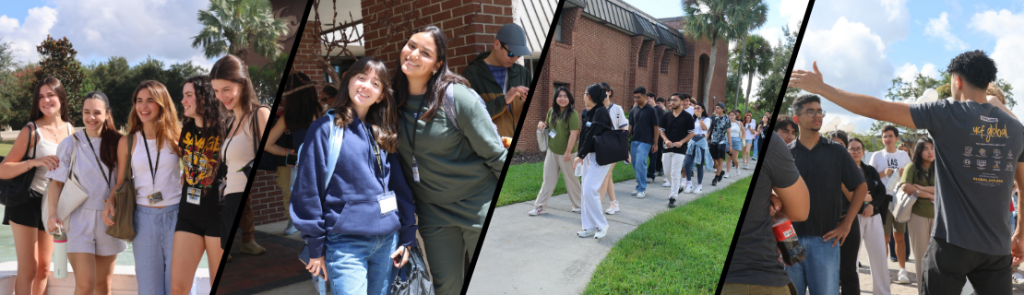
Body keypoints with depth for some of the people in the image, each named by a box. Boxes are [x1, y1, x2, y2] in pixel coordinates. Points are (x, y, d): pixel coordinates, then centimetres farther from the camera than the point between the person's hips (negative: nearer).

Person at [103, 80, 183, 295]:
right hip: (144, 218, 1)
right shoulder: (128, 142, 7)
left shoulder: (176, 137, 2)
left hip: (176, 215, -1)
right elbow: (120, 183, 11)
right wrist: (110, 203, -6)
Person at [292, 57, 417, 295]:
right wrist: (316, 247, -5)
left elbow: (400, 186, 13)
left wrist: (407, 238, 8)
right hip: (345, 244, -5)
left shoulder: (383, 136, 13)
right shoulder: (325, 129, -3)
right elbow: (308, 189, -5)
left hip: (388, 241, 5)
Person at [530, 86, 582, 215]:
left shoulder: (572, 114, -13)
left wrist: (568, 152, -22)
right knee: (548, 179, 8)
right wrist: (542, 124, -1)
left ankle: (578, 204, 25)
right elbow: (547, 125, 23)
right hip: (552, 151, 6)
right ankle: (540, 206, 12)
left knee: (571, 179, 8)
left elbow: (574, 133, -19)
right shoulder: (551, 112, 7)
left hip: (566, 153, -6)